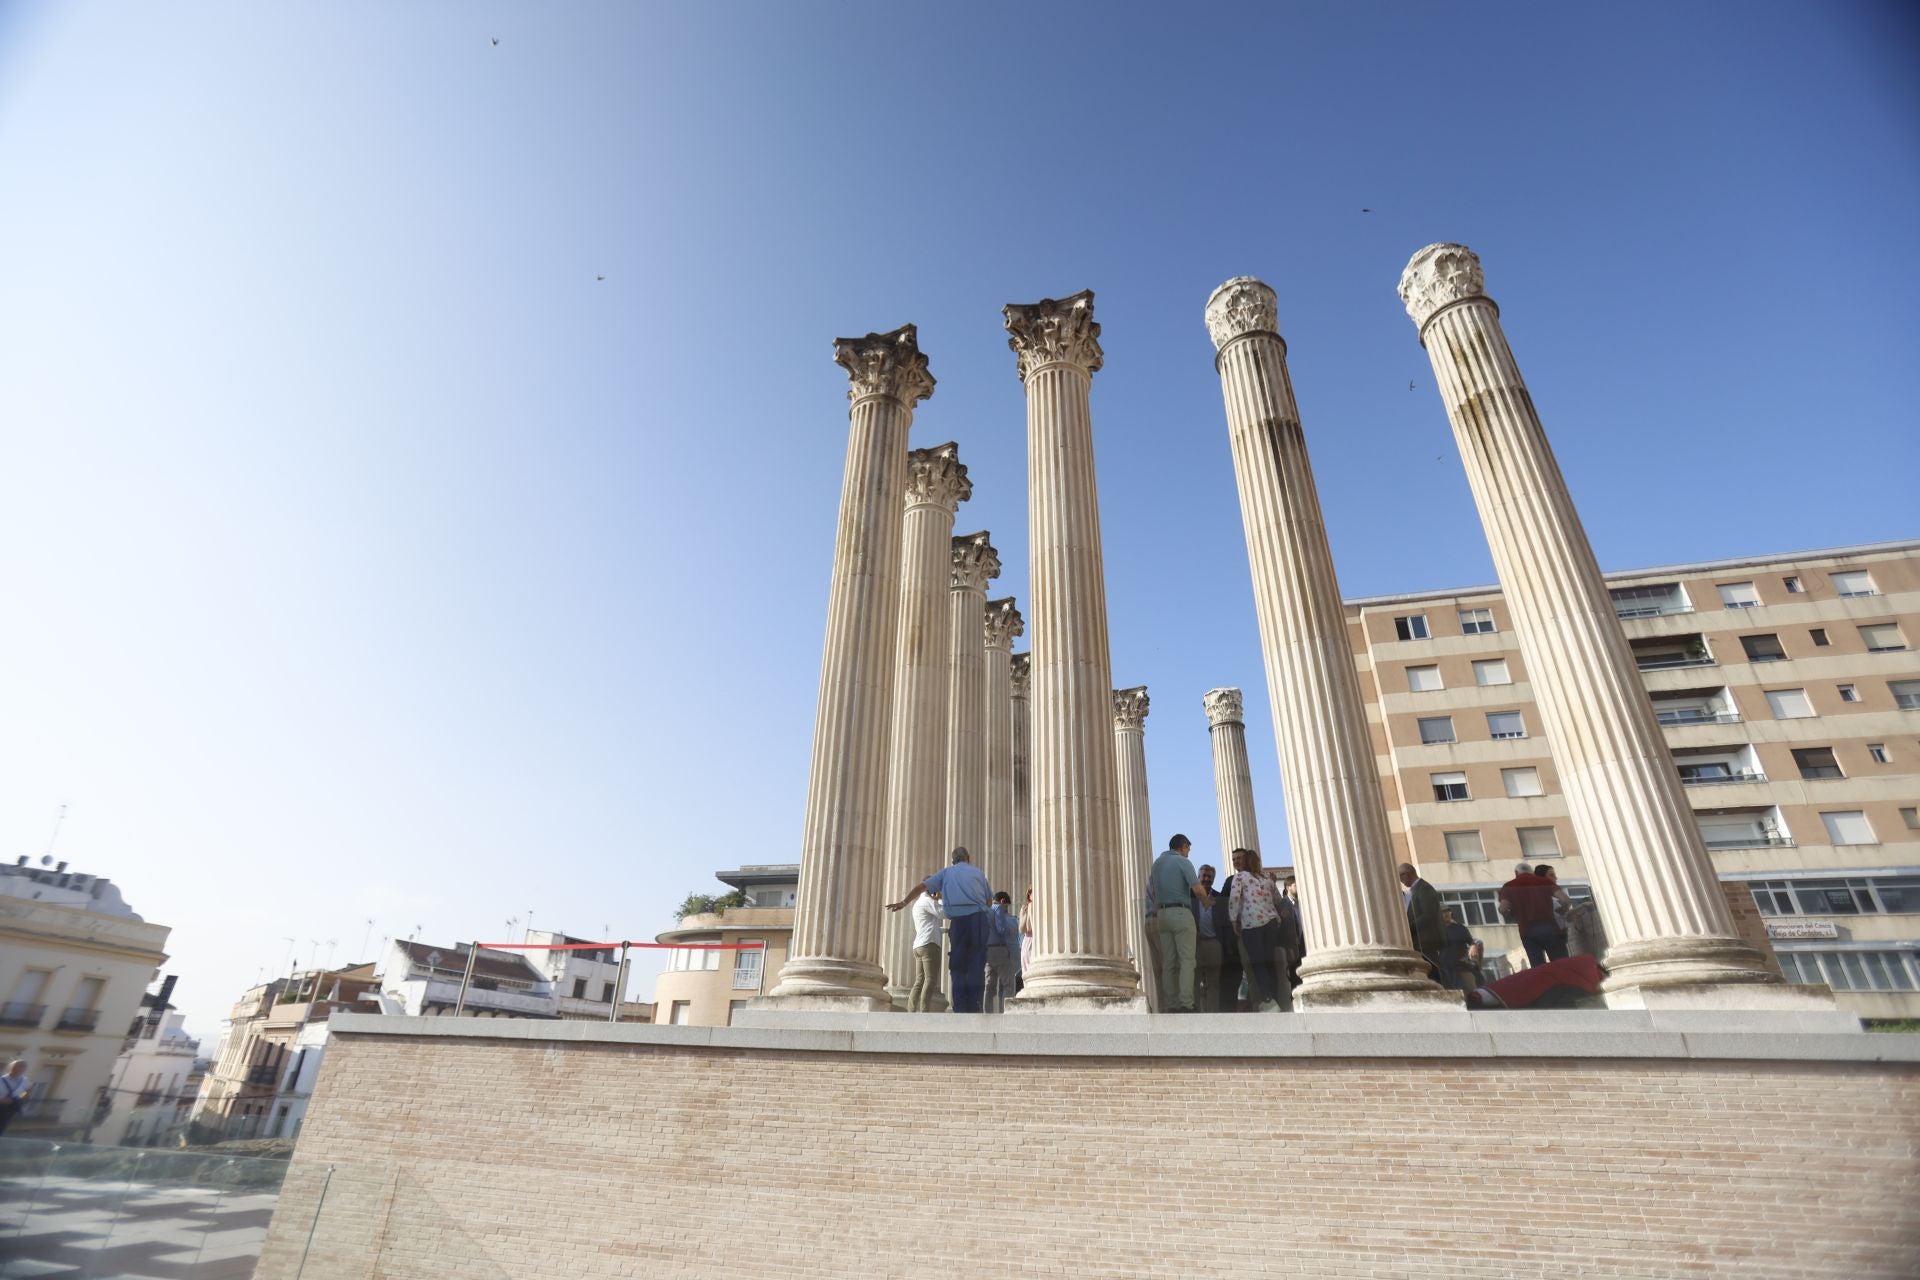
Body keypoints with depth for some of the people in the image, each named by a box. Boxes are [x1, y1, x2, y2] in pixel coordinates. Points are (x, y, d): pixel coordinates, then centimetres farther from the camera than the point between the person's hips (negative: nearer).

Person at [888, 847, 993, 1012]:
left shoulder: (946, 872, 18)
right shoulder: (977, 872, 17)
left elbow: (922, 887, 11)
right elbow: (990, 899, 17)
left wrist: (904, 902, 17)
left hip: (958, 920, 0)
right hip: (978, 918, 0)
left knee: (957, 967, 9)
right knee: (976, 966, 3)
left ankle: (960, 1008, 1)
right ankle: (973, 1008, -3)